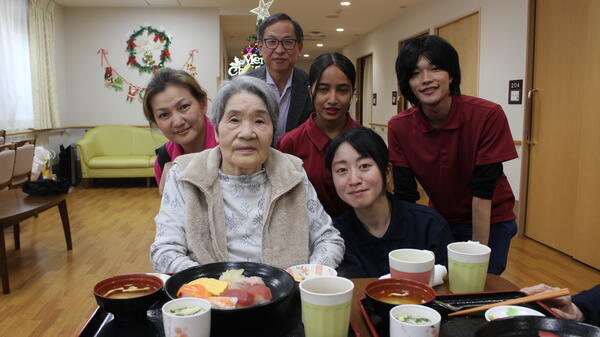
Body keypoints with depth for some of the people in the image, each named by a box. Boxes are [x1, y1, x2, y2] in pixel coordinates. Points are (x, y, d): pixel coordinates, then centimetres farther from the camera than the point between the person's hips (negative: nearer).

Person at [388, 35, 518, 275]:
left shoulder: (487, 116, -24)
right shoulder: (399, 127, -15)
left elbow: (483, 190, -22)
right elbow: (404, 194, -13)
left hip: (489, 222, -2)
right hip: (440, 219, 3)